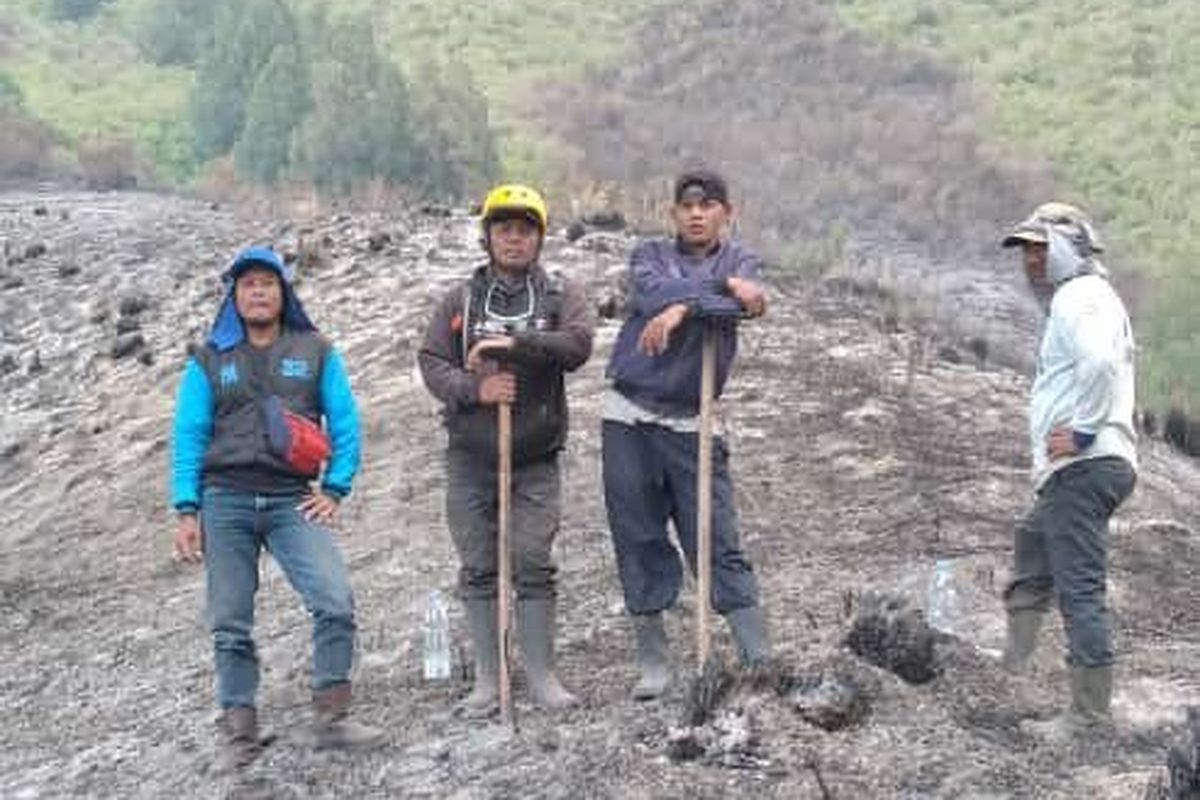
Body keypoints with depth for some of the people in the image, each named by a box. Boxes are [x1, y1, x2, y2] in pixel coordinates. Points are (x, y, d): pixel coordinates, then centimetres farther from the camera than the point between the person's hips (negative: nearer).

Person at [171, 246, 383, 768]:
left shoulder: (315, 351, 10)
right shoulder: (209, 359, 9)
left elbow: (345, 422, 8)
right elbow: (189, 436, 6)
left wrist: (335, 490, -2)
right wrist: (187, 511, -3)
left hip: (291, 501, 0)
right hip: (225, 501, 0)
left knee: (336, 601, -16)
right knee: (231, 623, 2)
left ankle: (330, 718, -6)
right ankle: (240, 732, 11)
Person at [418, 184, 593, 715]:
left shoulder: (560, 294, 4)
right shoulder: (462, 298, 7)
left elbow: (577, 346, -14)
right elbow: (432, 362, 0)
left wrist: (514, 342, -25)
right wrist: (474, 389, -19)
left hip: (535, 457, -1)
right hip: (470, 457, 2)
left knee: (534, 567, -1)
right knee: (478, 568, 5)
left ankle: (541, 676, 9)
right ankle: (487, 678, 13)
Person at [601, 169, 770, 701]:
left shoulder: (739, 262, 8)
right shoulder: (650, 255, 10)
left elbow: (749, 303, -16)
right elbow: (654, 292, -15)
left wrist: (683, 308, -26)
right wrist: (724, 288, -18)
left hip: (691, 425, -1)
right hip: (628, 420, 1)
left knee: (719, 545, -3)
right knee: (638, 543, 5)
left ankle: (760, 660, 1)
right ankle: (653, 662, 15)